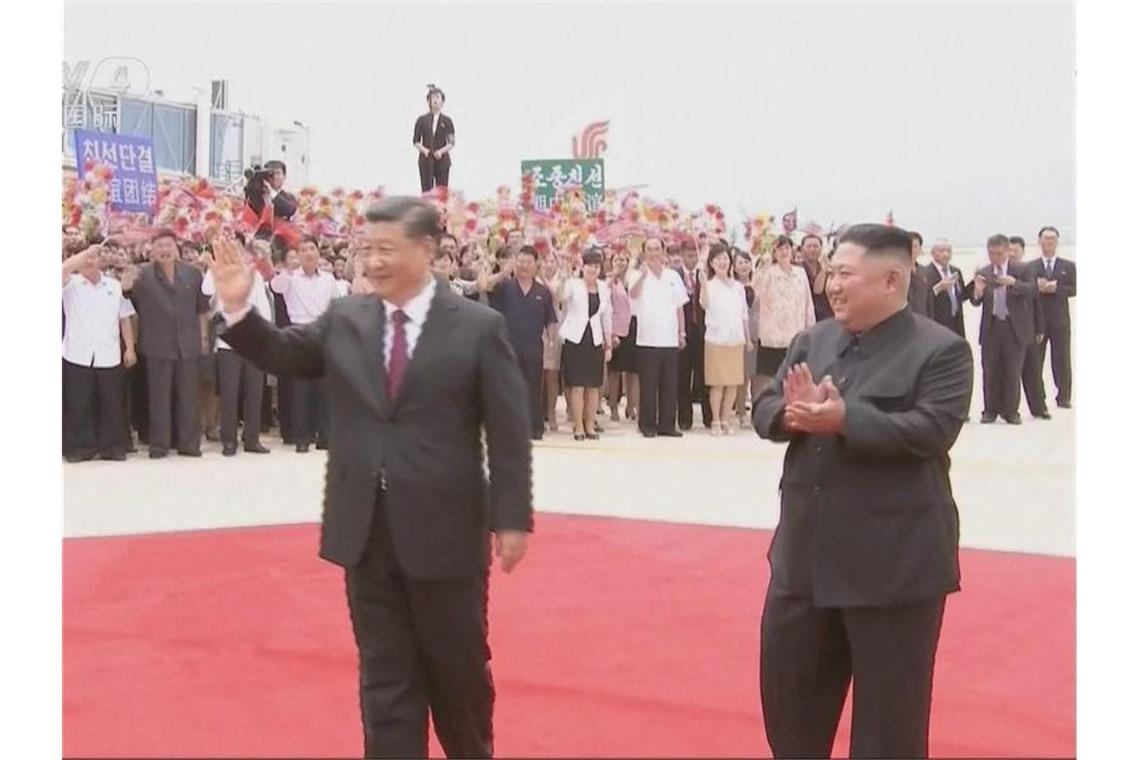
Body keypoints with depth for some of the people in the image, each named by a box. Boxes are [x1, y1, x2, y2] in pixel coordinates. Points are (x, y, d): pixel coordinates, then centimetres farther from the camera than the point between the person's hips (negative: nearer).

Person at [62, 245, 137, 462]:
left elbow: (124, 319, 11)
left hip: (109, 356, 2)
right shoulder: (71, 284, 4)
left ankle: (112, 446, 12)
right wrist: (87, 251, -18)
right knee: (79, 404, 1)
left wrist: (130, 348, 5)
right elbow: (64, 269, -20)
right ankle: (80, 447, 9)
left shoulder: (114, 285, 10)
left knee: (112, 403, 4)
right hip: (78, 355, -2)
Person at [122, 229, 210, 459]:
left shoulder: (193, 274, 7)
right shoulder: (143, 274, -2)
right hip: (158, 345, -2)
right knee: (159, 397, 3)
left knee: (188, 396, 6)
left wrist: (204, 337, 9)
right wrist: (127, 287, -39)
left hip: (188, 344, 2)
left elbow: (202, 309, 12)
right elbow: (131, 295, -18)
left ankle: (189, 443, 13)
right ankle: (158, 445, 8)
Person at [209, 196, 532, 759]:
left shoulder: (478, 327, -6)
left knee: (457, 665, 13)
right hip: (366, 530, 3)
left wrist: (512, 519, -9)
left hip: (443, 529, -3)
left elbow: (509, 433, -6)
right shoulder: (343, 319, 4)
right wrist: (239, 309, -14)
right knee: (384, 672, 10)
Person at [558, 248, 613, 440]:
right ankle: (578, 426, 2)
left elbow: (607, 317, 15)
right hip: (575, 338, -4)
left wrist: (609, 345, 13)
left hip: (595, 340, 4)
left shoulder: (604, 288, 10)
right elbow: (560, 296, -24)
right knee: (577, 385, -4)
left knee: (594, 386, 5)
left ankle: (590, 425, 14)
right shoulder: (573, 284, -3)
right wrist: (568, 275, -32)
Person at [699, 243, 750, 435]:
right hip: (716, 339, -4)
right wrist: (703, 285, -36)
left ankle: (726, 420, 14)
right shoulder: (710, 285, -3)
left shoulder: (738, 287, 11)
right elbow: (705, 306, -24)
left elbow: (744, 315, 16)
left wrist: (748, 337, 13)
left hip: (736, 340, 4)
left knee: (733, 383, 4)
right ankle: (716, 421, 6)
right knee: (718, 383, -2)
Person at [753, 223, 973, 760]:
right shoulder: (813, 341, 9)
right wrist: (793, 413, -16)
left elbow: (933, 430, -20)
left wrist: (843, 420, -27)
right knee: (787, 684, 17)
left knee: (888, 706, 6)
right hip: (807, 551, 6)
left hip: (895, 560, -6)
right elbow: (764, 409, 7)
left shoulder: (940, 350, -10)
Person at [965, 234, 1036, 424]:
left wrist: (1014, 283, -29)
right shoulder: (983, 273, 6)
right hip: (991, 328, 2)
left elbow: (1031, 291, -13)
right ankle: (990, 410, 11)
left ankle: (1010, 411, 9)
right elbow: (976, 302, 2)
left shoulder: (1021, 270, 1)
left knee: (1013, 371, 2)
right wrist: (977, 292, -21)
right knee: (990, 371, 4)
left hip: (1015, 328, -2)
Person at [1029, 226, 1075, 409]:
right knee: (1035, 361, 0)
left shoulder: (1069, 266, 9)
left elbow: (1074, 289, 0)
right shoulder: (1030, 267, 9)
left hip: (1060, 320, 0)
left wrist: (1057, 288, -14)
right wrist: (1037, 288, -16)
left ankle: (1064, 397, 6)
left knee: (1062, 361, 0)